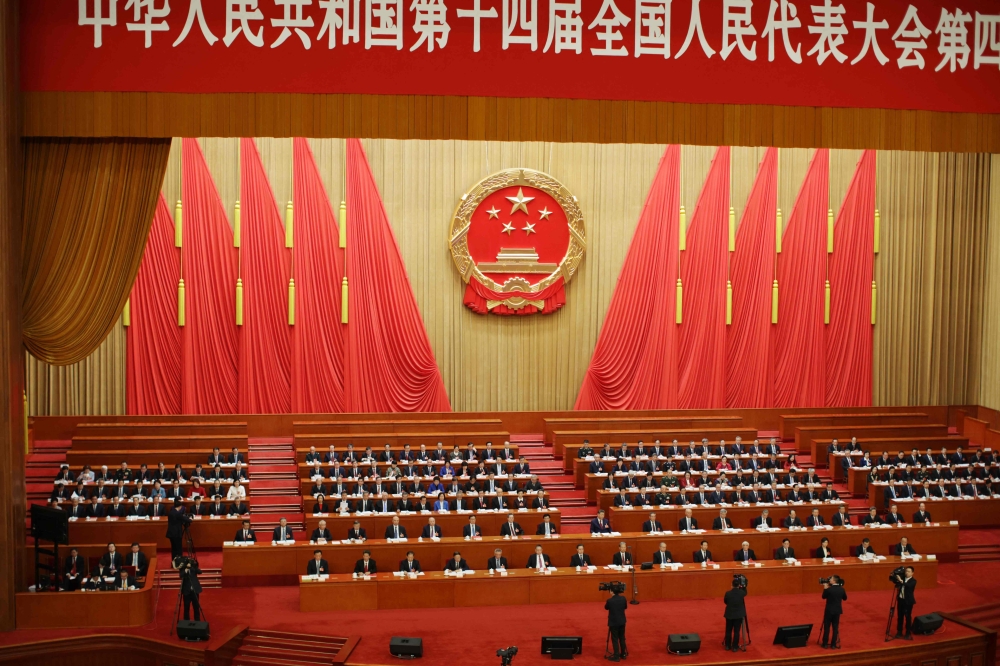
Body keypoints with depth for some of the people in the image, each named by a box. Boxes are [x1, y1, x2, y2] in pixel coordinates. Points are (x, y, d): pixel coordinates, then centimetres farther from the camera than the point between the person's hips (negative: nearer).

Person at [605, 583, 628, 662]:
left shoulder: (610, 600, -19)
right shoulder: (623, 598, -6)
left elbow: (606, 608, 0)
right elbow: (625, 607, 11)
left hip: (613, 622, -5)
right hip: (622, 621, 5)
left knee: (615, 639, 1)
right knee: (622, 638, 17)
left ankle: (616, 656, 2)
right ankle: (623, 654, 26)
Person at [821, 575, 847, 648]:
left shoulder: (829, 589, -17)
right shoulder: (842, 589, -5)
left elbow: (824, 597, -1)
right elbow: (845, 598, 11)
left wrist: (825, 588, 6)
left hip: (829, 610, -4)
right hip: (837, 611, 4)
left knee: (826, 627, 7)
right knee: (835, 628, 8)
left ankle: (825, 644, 10)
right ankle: (833, 645, 9)